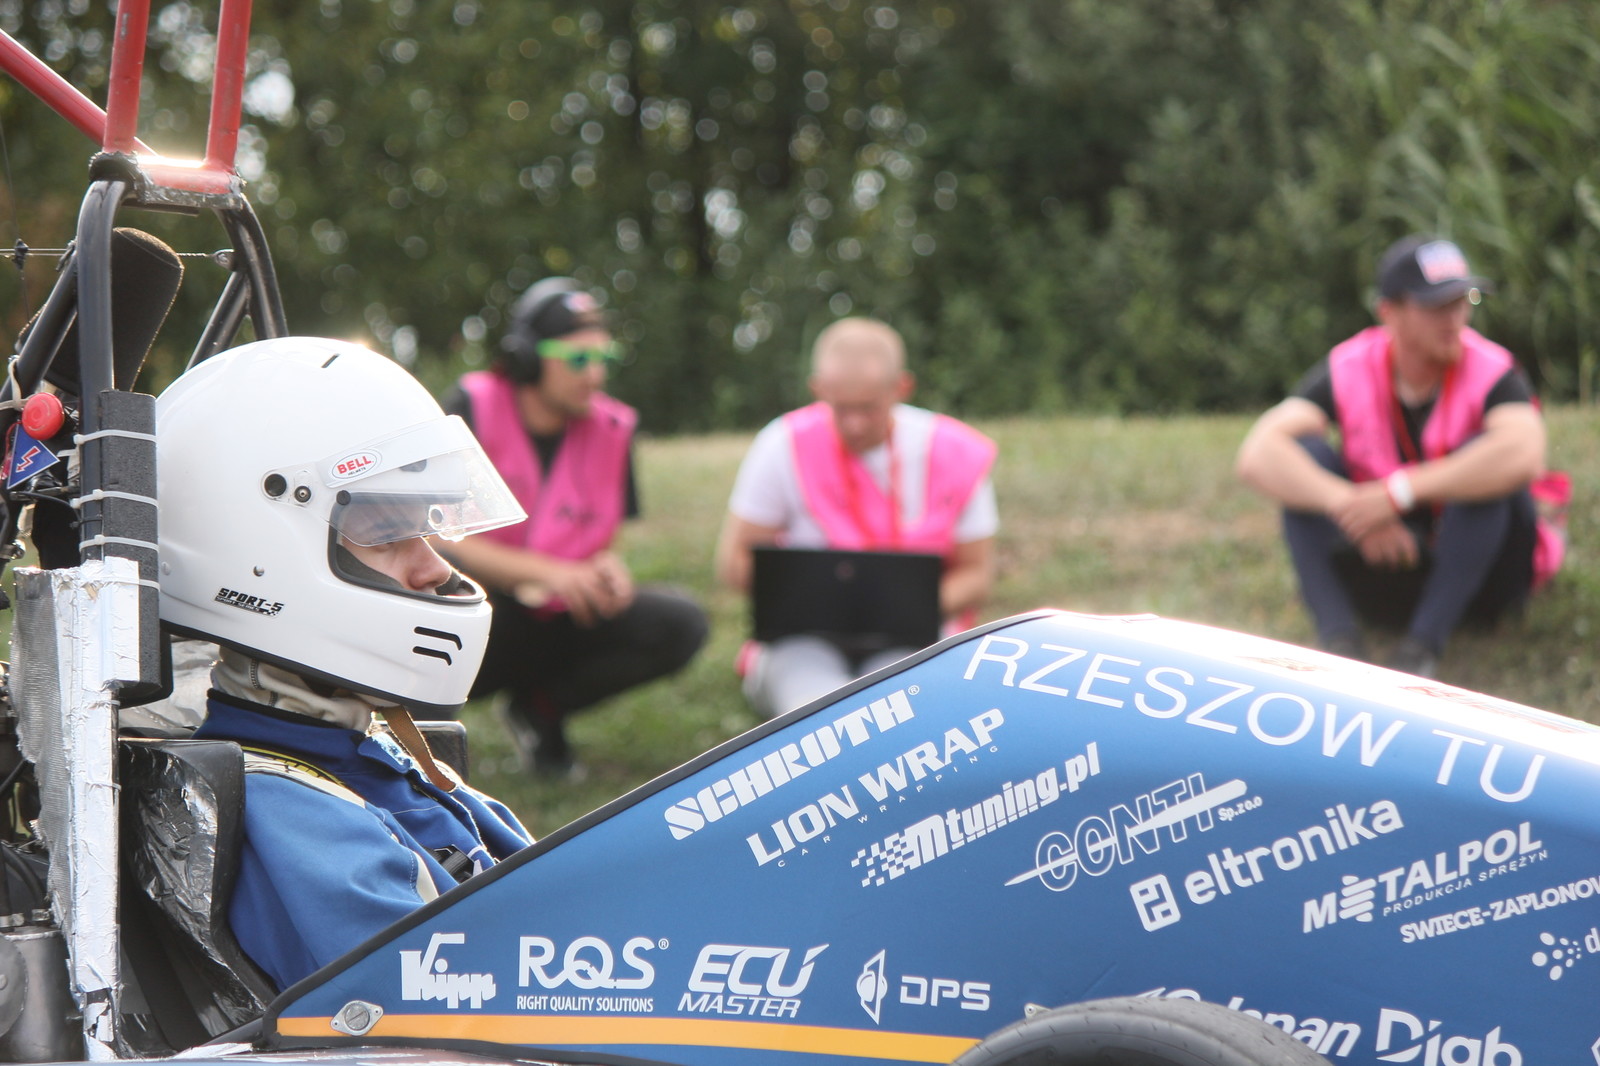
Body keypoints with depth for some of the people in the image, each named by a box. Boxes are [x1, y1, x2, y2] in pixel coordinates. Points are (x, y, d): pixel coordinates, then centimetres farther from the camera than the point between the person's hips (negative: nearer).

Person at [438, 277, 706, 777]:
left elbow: (601, 541, 11)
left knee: (681, 624, -16)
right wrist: (551, 573, -28)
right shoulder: (475, 408, -11)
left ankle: (538, 708, 4)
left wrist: (607, 567, -15)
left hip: (557, 624, 5)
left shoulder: (611, 427, 3)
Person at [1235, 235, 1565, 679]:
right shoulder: (1349, 371, -10)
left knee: (1484, 459, -29)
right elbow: (1257, 457, -23)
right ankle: (1340, 642, -29)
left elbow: (1524, 454, -40)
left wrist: (1398, 492, -40)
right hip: (1384, 560, 2)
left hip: (1479, 576, -2)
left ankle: (1422, 646, -31)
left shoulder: (1490, 372, -16)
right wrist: (1348, 505, -37)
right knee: (1304, 453, -18)